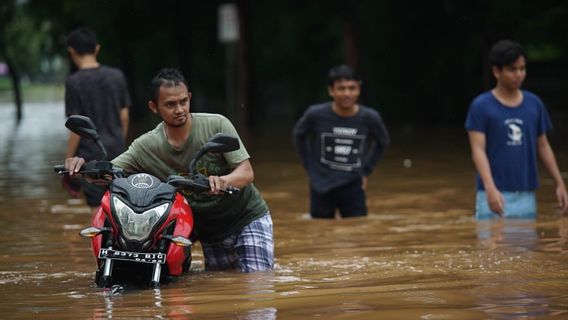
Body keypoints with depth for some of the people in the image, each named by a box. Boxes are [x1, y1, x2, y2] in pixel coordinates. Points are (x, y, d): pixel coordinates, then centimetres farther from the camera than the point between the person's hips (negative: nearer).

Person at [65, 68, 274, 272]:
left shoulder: (217, 125, -18)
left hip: (248, 216, -3)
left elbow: (246, 173, -22)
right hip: (209, 230, 3)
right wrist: (83, 166, -35)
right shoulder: (146, 146, -10)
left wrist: (223, 181, -45)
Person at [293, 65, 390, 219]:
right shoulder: (316, 114, -12)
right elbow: (299, 135, 9)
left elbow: (382, 142, 12)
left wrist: (365, 171, 7)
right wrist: (310, 167, 5)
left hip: (353, 187, 0)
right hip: (321, 188, 0)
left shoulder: (370, 117, -10)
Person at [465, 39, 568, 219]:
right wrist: (490, 188, -24)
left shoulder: (534, 104, 8)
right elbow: (478, 150, -11)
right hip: (495, 195, -4)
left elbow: (543, 147, 16)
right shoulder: (481, 106, -4)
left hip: (526, 195, 4)